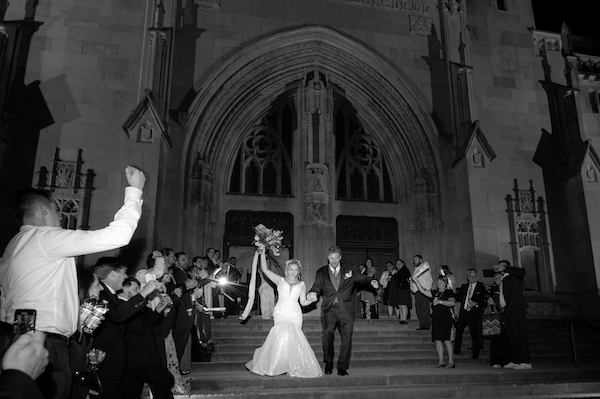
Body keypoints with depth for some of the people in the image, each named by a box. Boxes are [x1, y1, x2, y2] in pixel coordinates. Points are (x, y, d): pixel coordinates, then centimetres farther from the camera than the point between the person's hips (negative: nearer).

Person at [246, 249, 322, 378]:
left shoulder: (301, 284, 17)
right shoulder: (280, 280, 12)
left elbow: (303, 302, 14)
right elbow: (265, 270, 5)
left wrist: (311, 300, -6)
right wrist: (262, 254, -1)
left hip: (295, 315, 2)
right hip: (281, 313, -1)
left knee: (293, 337, -12)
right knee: (283, 335, -20)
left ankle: (293, 366, 1)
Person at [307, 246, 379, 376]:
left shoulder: (349, 270, 10)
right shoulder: (321, 272, 11)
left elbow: (362, 278, 3)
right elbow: (316, 288, 9)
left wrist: (372, 281, -19)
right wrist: (312, 294, -15)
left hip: (345, 310, 1)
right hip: (329, 309, -1)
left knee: (347, 336, -3)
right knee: (327, 332, -20)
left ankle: (342, 367, 13)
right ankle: (328, 362, 2)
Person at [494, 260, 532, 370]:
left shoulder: (515, 276, 5)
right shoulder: (503, 281, 22)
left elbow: (522, 271, -18)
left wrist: (504, 269, -14)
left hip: (517, 309, -7)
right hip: (507, 311, 7)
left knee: (520, 334, -11)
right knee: (512, 336, 7)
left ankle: (526, 362, -12)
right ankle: (515, 360, 10)